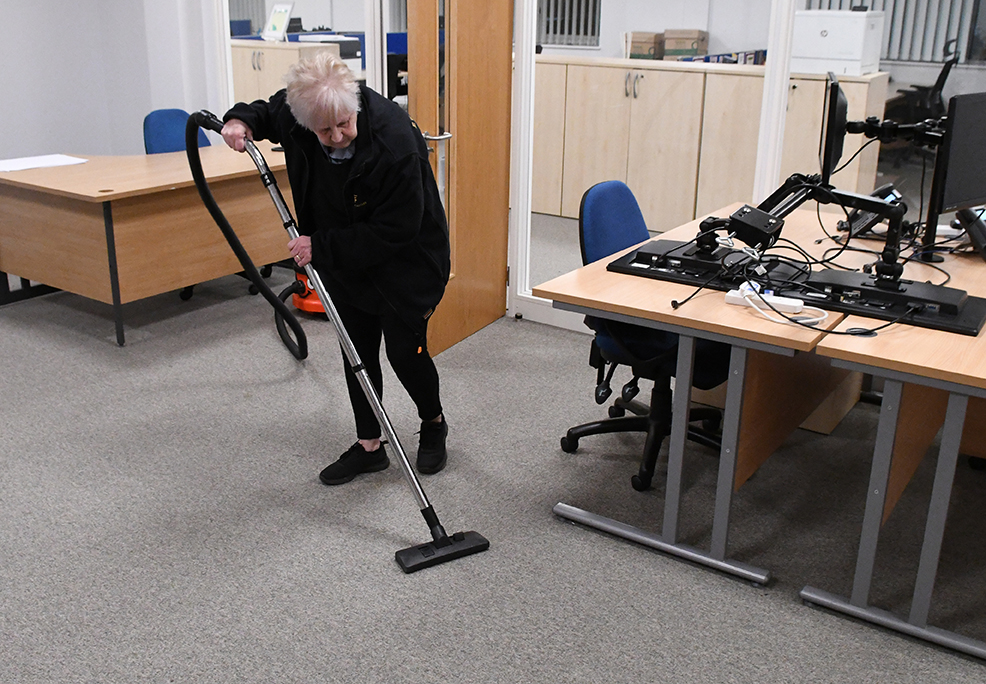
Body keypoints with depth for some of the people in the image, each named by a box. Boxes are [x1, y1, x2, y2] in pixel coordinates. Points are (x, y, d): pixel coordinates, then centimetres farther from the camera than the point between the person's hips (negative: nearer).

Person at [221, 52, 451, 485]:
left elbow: (395, 230, -29)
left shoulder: (395, 143, -35)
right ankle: (369, 445, 25)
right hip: (345, 258, 6)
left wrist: (321, 246, -25)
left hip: (404, 258, -6)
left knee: (404, 349, -2)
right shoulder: (296, 110, -17)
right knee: (357, 351, 10)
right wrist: (240, 119, -15)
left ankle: (434, 424, 28)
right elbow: (267, 113, 9)